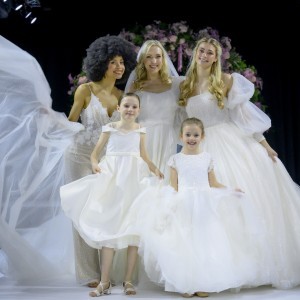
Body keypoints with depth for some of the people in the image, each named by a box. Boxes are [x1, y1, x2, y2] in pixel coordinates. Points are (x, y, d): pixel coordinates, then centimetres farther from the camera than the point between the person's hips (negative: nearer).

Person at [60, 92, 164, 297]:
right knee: (109, 227, -4)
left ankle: (128, 280, 6)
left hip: (134, 179, 1)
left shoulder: (140, 130, 10)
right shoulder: (110, 128, 5)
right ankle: (105, 282, 0)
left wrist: (155, 169, -1)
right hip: (112, 178, -1)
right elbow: (96, 152, 8)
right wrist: (95, 164, -14)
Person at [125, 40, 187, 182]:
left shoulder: (176, 84, 7)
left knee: (166, 179, -2)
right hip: (143, 142, 0)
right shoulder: (135, 87, 7)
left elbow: (184, 116, 8)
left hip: (167, 143, 0)